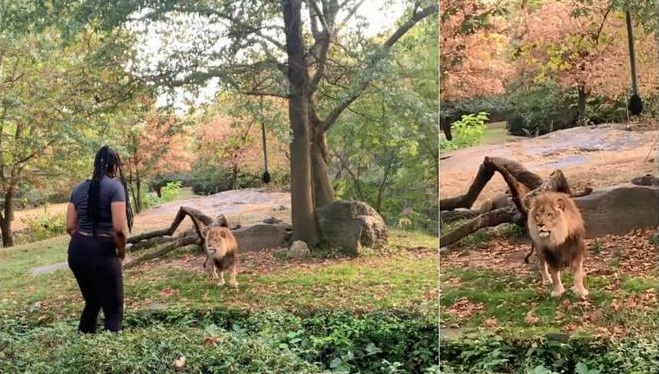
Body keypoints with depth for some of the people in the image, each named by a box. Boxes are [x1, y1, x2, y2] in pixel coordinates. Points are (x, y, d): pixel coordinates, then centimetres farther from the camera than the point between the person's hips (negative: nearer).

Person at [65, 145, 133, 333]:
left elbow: (70, 227, 9)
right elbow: (119, 228, -18)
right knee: (114, 310, 4)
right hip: (102, 254, -7)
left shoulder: (79, 188, 10)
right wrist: (121, 251, -1)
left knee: (92, 303, 24)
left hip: (76, 252, 7)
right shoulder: (115, 186, -10)